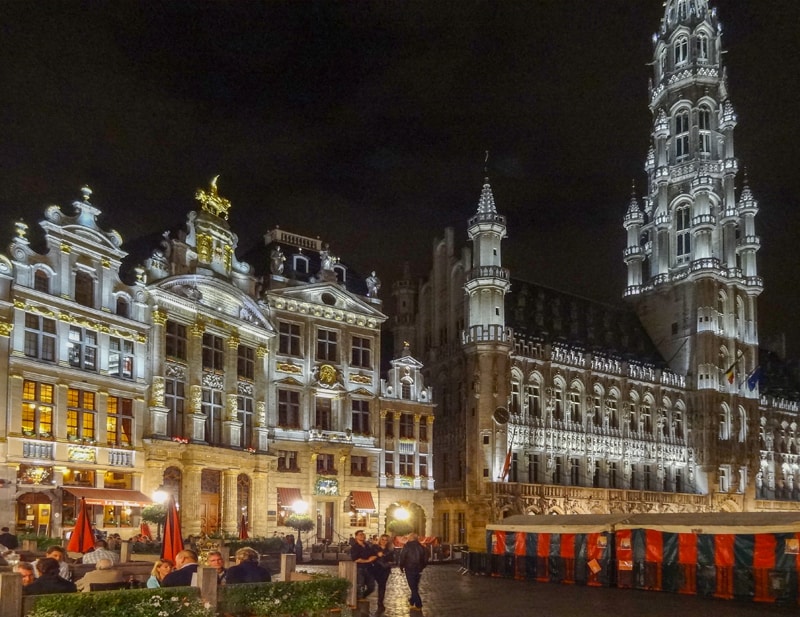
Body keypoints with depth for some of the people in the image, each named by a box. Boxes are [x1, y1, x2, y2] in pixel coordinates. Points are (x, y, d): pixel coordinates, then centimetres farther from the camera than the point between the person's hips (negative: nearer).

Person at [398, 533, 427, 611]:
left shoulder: (407, 547, -10)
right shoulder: (421, 547, 4)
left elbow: (401, 558, -11)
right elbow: (425, 559, 8)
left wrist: (401, 567, 3)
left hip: (409, 569, -5)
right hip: (419, 570, 5)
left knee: (413, 587, -2)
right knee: (415, 586, 20)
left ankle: (418, 605, -6)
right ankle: (412, 601, 33)